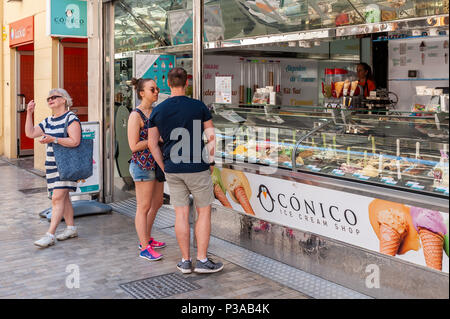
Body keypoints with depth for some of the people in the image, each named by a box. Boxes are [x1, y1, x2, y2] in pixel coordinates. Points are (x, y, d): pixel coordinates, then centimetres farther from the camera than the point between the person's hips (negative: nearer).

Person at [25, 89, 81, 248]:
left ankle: (50, 235, -14)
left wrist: (53, 139, -26)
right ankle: (71, 228, 24)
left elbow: (75, 141, -19)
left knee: (57, 198, -12)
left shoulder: (71, 118, -10)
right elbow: (30, 133, 12)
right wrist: (29, 113, 5)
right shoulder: (48, 122, 15)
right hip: (52, 164, 8)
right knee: (63, 197, 13)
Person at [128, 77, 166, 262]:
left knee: (157, 204, 17)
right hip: (142, 165, -9)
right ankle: (145, 249, 6)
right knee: (144, 208, -2)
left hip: (156, 164, 9)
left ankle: (146, 239, 32)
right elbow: (134, 146, -17)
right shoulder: (135, 116, -13)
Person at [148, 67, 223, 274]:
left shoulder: (158, 111, 2)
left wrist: (164, 168, 12)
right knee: (204, 212, 7)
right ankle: (202, 260, 7)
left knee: (181, 214, 9)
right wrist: (210, 162, 7)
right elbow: (211, 137, -5)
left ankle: (185, 261, 15)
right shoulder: (199, 107, -5)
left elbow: (152, 143, 5)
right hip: (197, 168, -3)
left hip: (173, 170, 3)